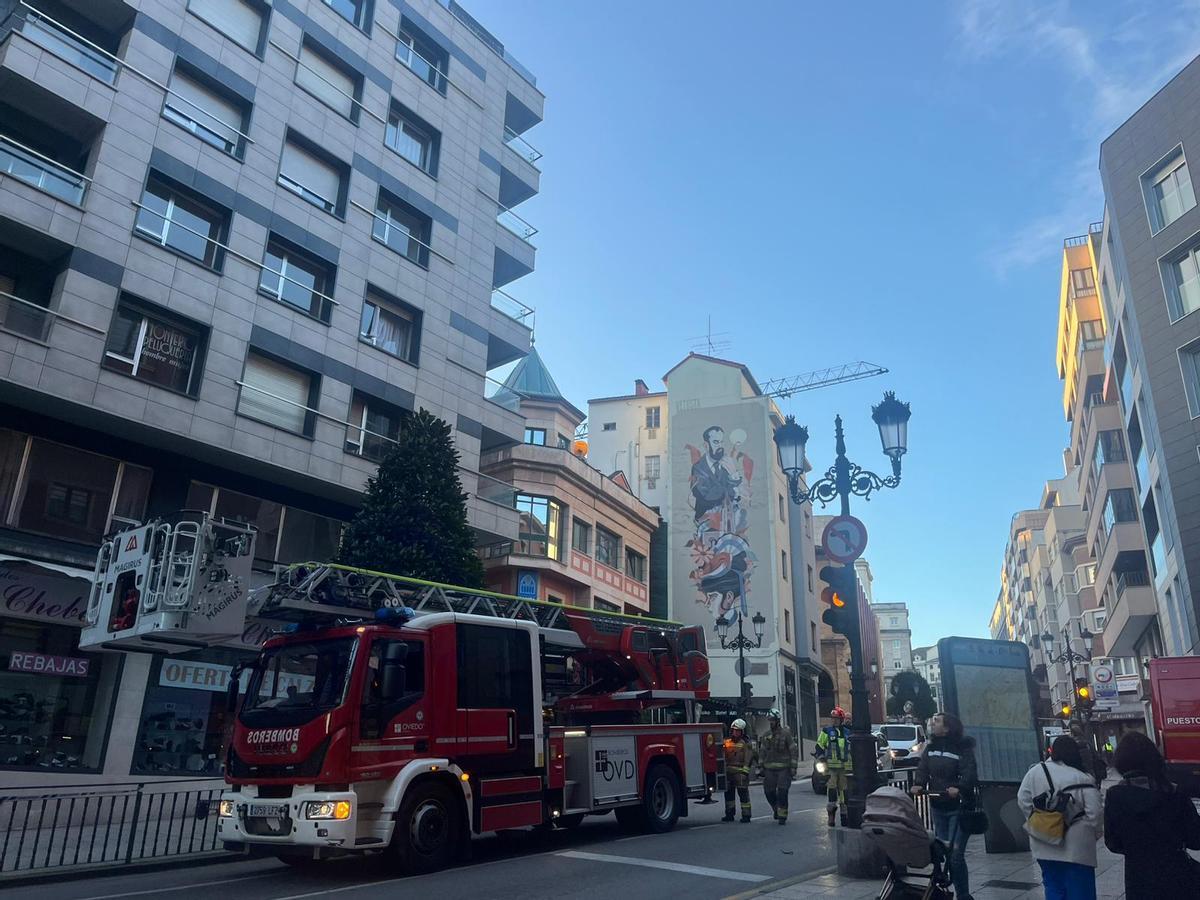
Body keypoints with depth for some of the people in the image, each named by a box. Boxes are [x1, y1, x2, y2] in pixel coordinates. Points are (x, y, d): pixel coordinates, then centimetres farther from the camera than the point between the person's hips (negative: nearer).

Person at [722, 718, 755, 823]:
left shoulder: (745, 743, 0)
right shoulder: (726, 742, 13)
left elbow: (748, 759, -6)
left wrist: (745, 772, -15)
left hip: (740, 772, -5)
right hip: (728, 772, 5)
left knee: (743, 793, -5)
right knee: (728, 793, 9)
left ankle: (746, 815, 0)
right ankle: (729, 814, 19)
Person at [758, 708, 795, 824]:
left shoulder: (786, 734, -4)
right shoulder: (766, 736, 10)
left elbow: (793, 750, -5)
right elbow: (762, 752, 15)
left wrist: (793, 767, -9)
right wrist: (761, 766, 11)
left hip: (783, 768, -5)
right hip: (769, 769, 5)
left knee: (782, 792, -6)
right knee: (769, 792, 6)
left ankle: (782, 816, 4)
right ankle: (776, 809, 31)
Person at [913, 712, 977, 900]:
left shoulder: (963, 749, -9)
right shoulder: (930, 748, 9)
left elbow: (969, 773, -20)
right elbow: (922, 768, 1)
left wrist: (959, 788, -36)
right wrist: (918, 784, -17)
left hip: (958, 808, -6)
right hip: (937, 806, 6)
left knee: (955, 854, -8)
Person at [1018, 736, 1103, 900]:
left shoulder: (1035, 771, -3)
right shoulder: (1084, 778, -12)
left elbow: (1023, 800, -1)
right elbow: (1093, 813, -14)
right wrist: (1093, 835, 3)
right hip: (1076, 849, -3)